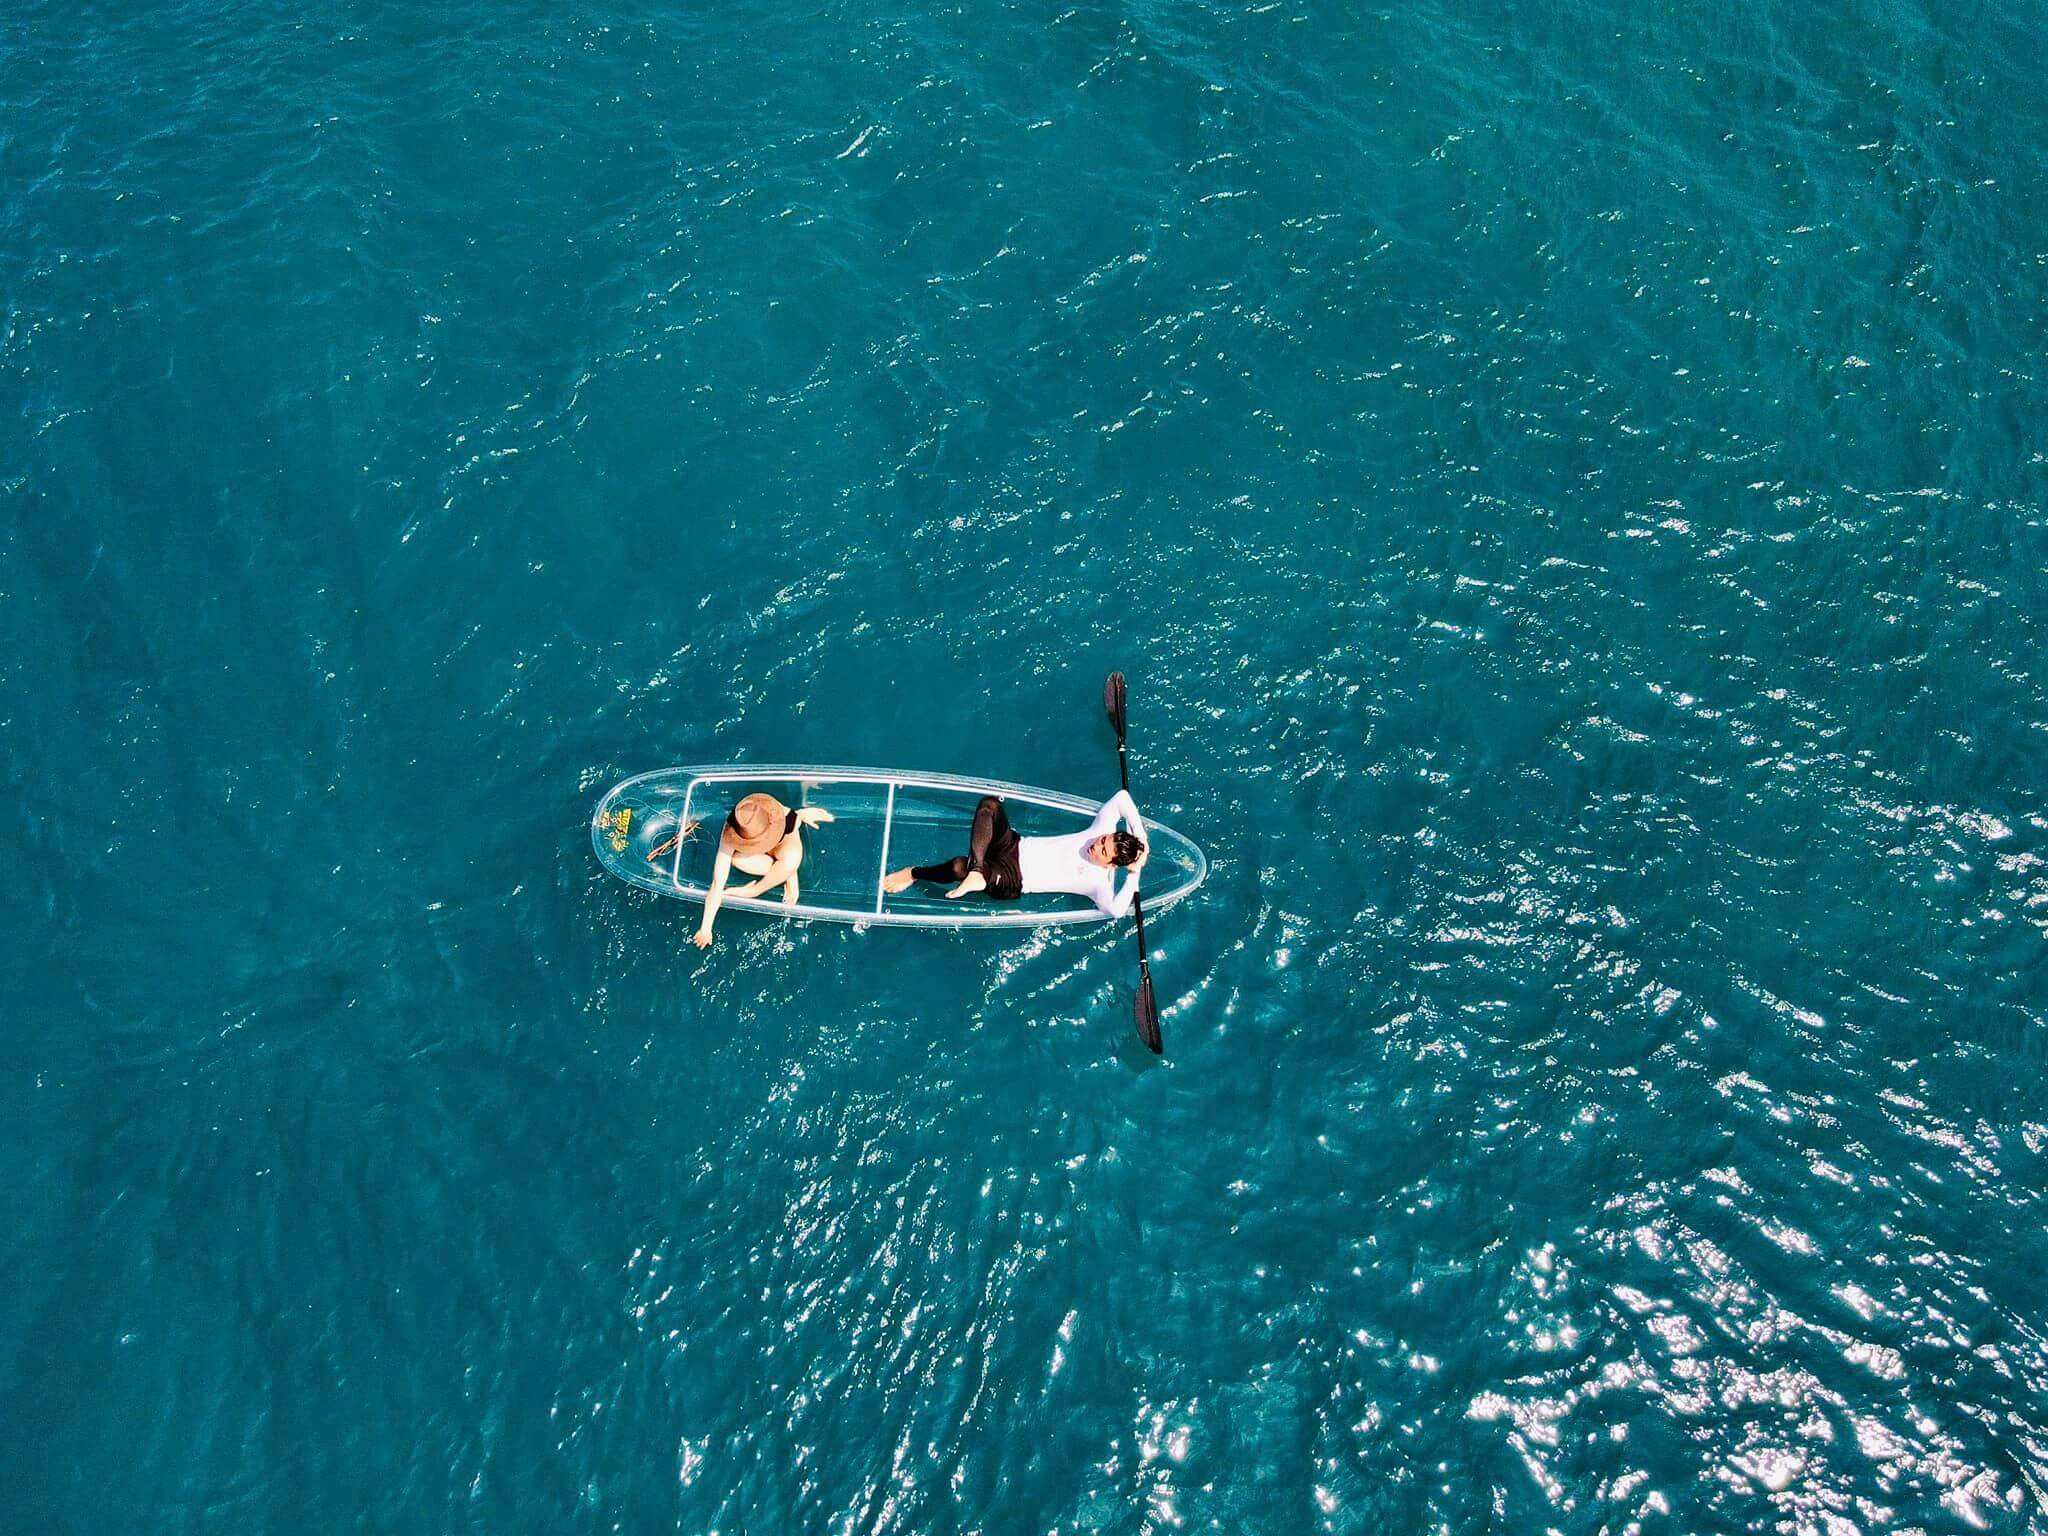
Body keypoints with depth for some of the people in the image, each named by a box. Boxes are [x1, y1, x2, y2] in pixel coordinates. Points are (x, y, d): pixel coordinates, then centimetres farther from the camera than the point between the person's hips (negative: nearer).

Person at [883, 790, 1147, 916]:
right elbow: (1122, 796, 2)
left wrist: (1135, 873, -27)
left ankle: (914, 873, -3)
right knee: (989, 804, -24)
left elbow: (1115, 910, -37)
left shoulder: (1100, 882, -17)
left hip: (1011, 881, -6)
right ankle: (975, 870, -25)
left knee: (959, 866, -32)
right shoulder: (1102, 830, -3)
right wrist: (1139, 833, -9)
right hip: (1017, 847, 6)